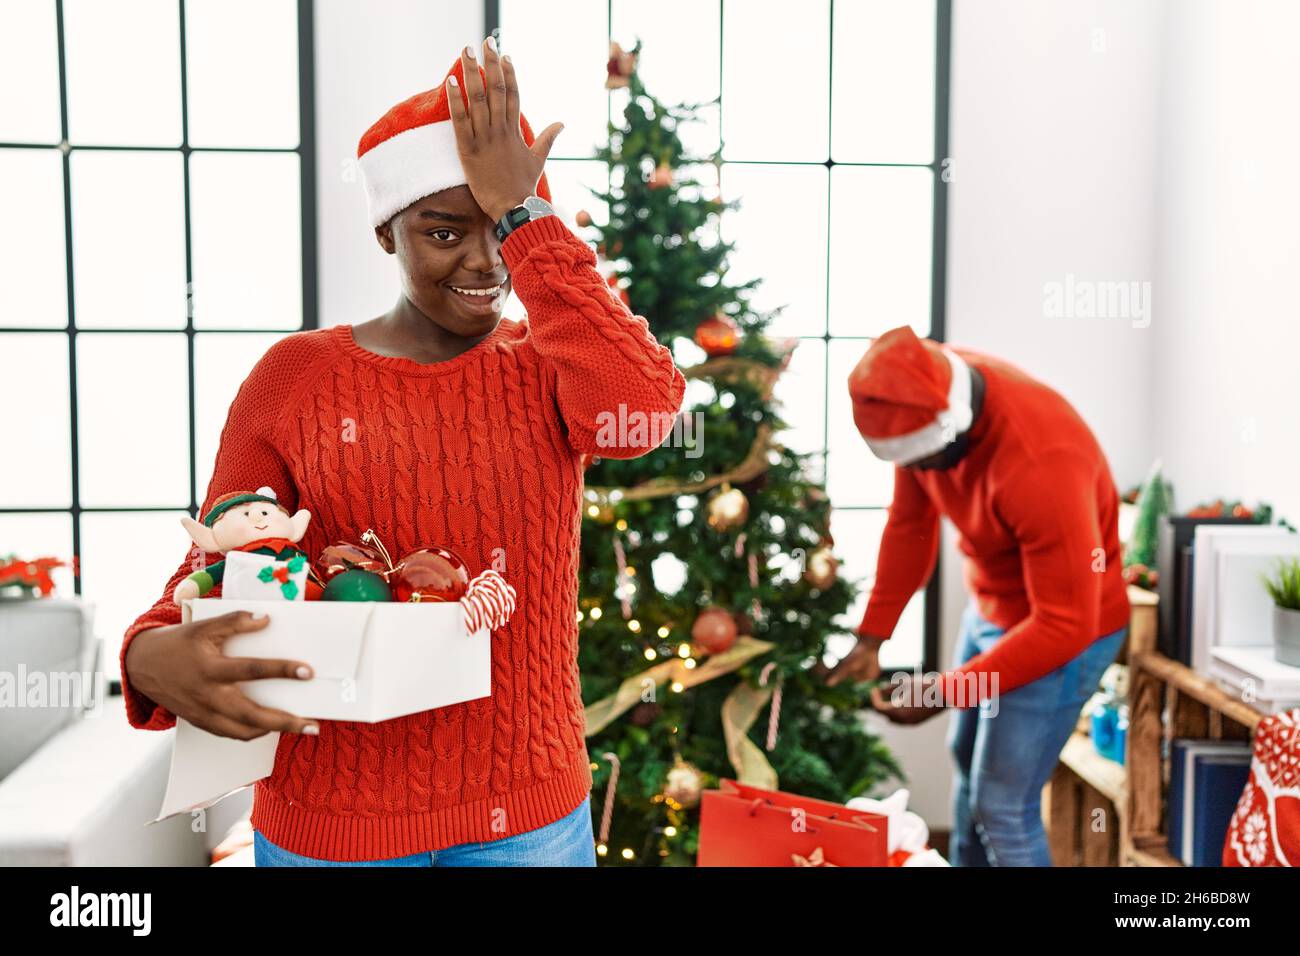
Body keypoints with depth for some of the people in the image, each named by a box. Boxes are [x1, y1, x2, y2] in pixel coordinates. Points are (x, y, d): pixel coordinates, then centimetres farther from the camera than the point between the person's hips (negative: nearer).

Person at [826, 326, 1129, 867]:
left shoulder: (1041, 464, -38)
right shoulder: (919, 402, -16)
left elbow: (1066, 624, -31)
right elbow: (910, 522, -3)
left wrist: (946, 692, -28)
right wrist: (872, 636, -4)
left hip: (1065, 633, -8)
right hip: (990, 607, 8)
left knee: (1003, 806, -2)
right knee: (967, 758, 25)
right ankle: (966, 861, 48)